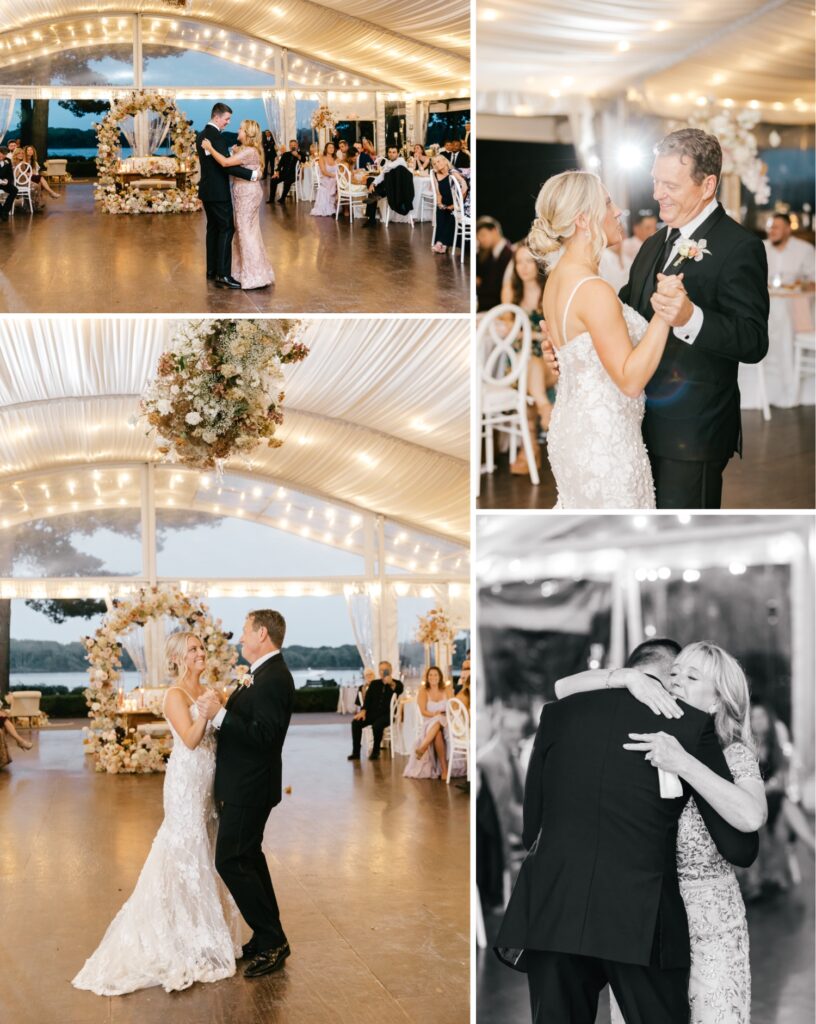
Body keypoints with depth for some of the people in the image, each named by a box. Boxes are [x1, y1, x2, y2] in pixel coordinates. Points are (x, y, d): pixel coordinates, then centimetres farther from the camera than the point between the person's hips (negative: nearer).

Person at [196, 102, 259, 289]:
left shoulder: (201, 136, 12)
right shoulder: (215, 135, -19)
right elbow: (226, 164, -24)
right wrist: (251, 174, -22)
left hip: (207, 190, 10)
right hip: (218, 191, -10)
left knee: (213, 228, 15)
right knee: (227, 229, -8)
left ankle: (212, 270, 19)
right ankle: (223, 274, -12)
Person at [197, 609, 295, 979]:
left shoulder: (274, 679, -21)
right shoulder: (265, 675, 12)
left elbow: (262, 735, -27)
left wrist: (219, 714, -29)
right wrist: (220, 709, 10)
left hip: (248, 788, -11)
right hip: (245, 784, 11)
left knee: (230, 861, -8)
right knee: (248, 857, 18)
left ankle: (271, 941, 0)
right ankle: (270, 938, 27)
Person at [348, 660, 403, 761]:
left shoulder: (397, 683, 5)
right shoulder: (374, 684, 17)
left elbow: (399, 690, -18)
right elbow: (368, 698, 10)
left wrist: (391, 684, -38)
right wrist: (363, 711, -8)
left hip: (387, 714, -4)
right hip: (373, 713, 4)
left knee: (377, 725, -35)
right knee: (355, 722, -20)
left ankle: (375, 752, -14)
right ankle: (356, 752, -14)